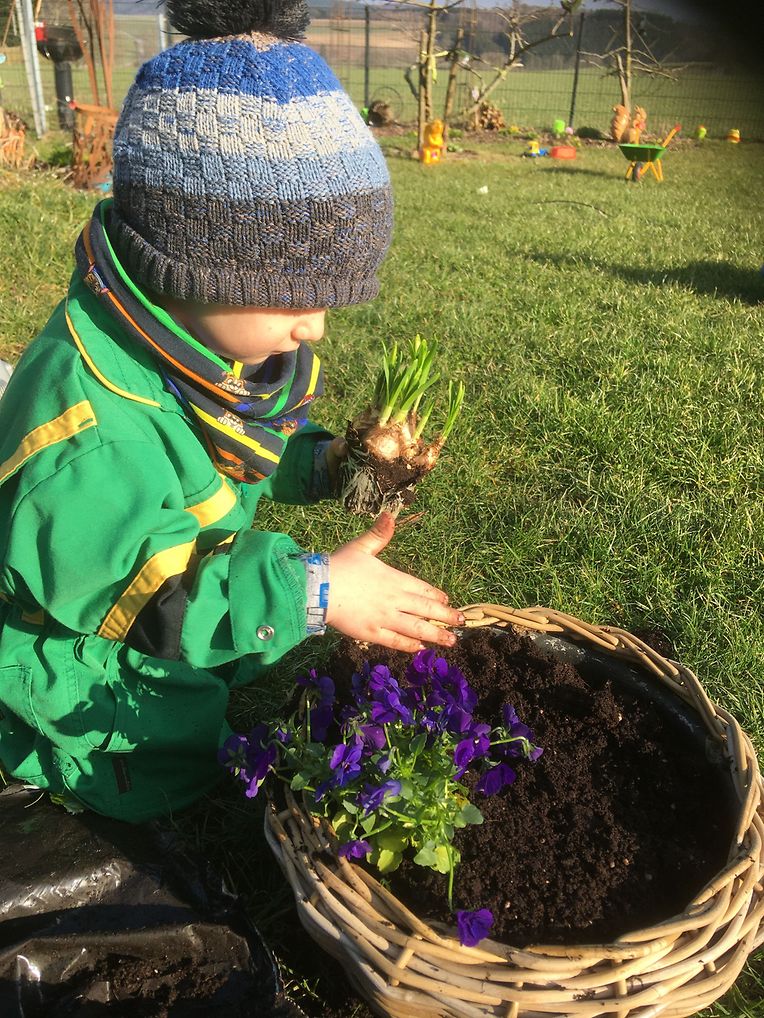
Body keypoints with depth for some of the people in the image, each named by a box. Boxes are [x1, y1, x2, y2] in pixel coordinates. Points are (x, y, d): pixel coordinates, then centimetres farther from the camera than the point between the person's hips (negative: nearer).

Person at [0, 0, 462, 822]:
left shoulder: (223, 330, -11)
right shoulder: (93, 428, -40)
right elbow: (150, 598, -34)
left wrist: (328, 462, -15)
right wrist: (312, 591, -38)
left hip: (213, 647, 8)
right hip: (105, 701, -8)